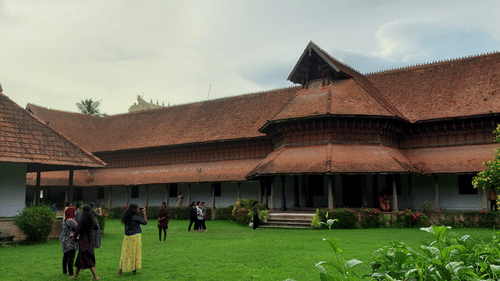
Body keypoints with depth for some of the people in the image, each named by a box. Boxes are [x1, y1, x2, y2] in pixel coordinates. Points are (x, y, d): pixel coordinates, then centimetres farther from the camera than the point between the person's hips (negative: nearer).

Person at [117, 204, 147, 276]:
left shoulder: (127, 217, 4)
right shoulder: (135, 217, -15)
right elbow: (145, 222, -5)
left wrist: (139, 212, 15)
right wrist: (144, 213, 2)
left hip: (127, 237, 6)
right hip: (135, 237, -6)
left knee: (125, 253, 12)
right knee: (135, 253, 7)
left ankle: (121, 268, 7)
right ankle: (134, 269, 14)